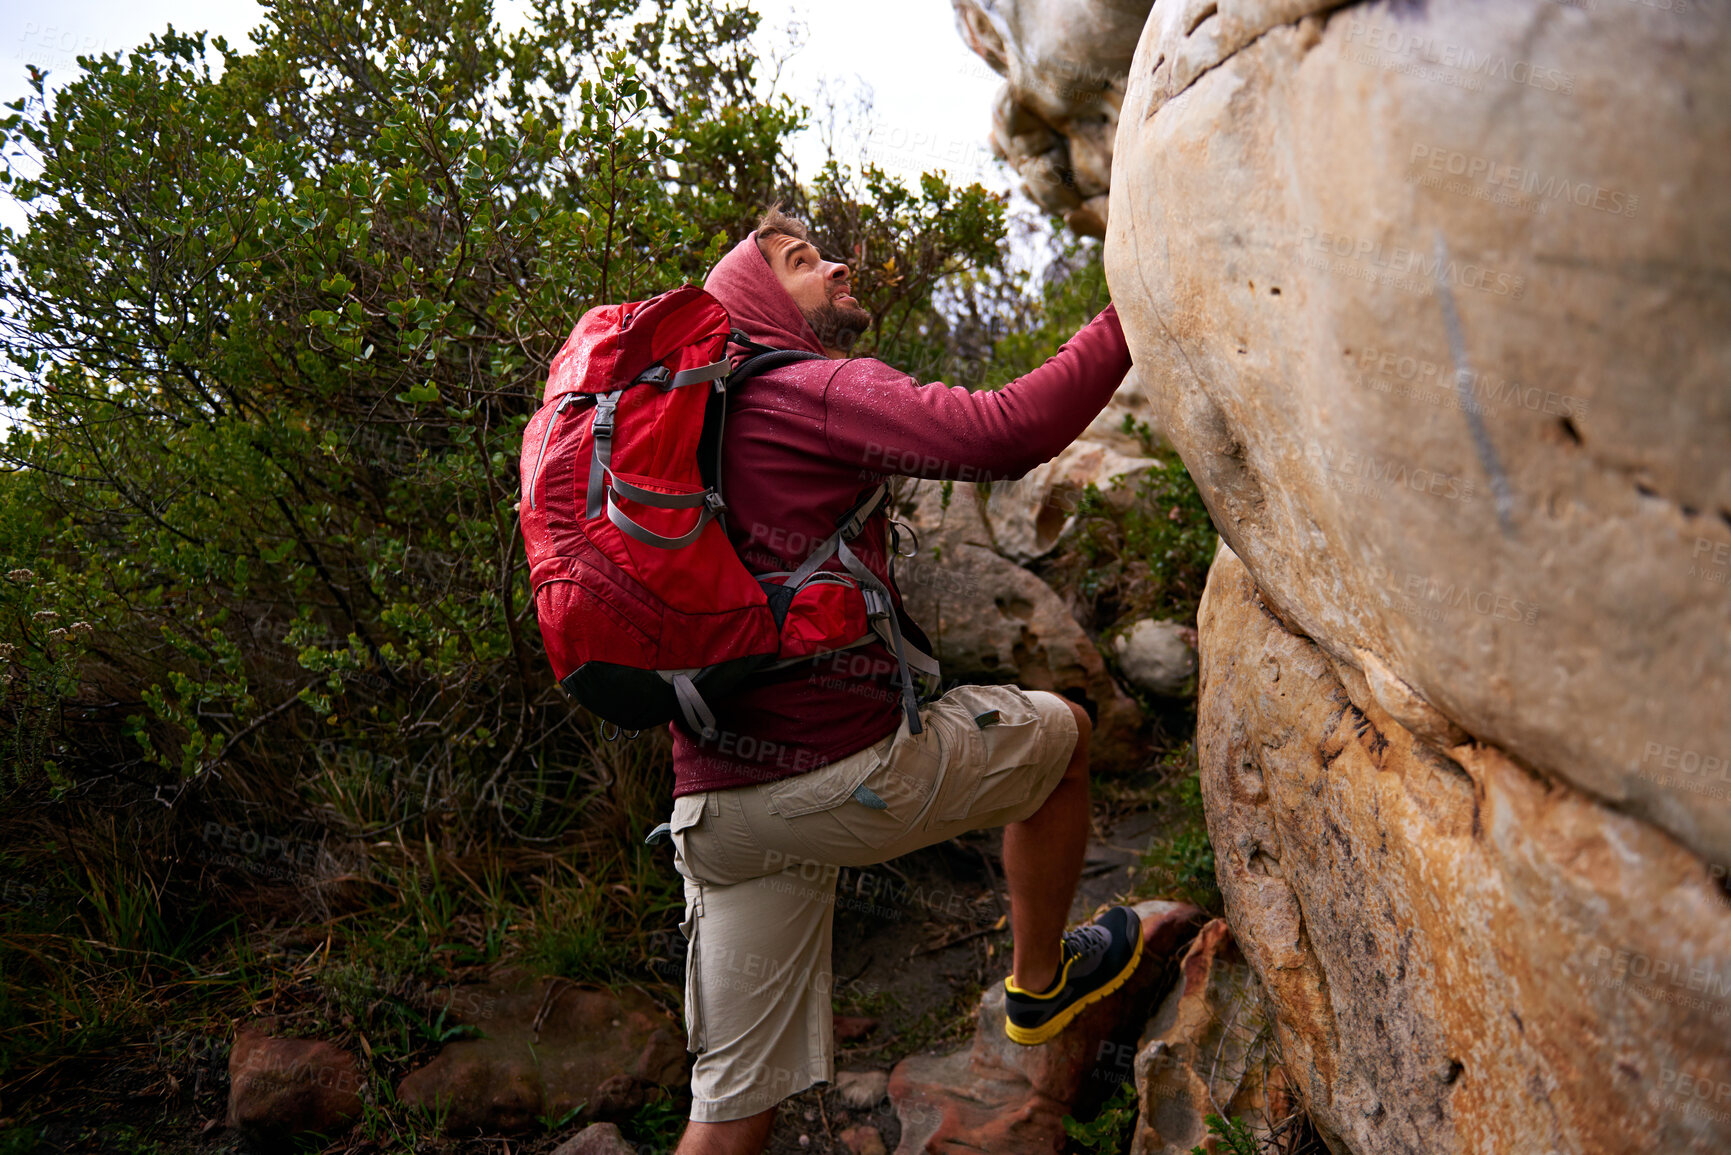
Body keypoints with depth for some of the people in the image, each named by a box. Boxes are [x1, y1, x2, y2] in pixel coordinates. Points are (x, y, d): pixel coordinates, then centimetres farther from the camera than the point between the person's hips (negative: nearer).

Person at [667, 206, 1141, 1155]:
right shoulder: (818, 391, -6)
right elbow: (1004, 433, -20)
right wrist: (1127, 320, -9)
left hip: (712, 807, 8)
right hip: (841, 774, -8)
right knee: (1060, 729, 20)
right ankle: (1039, 982, 36)